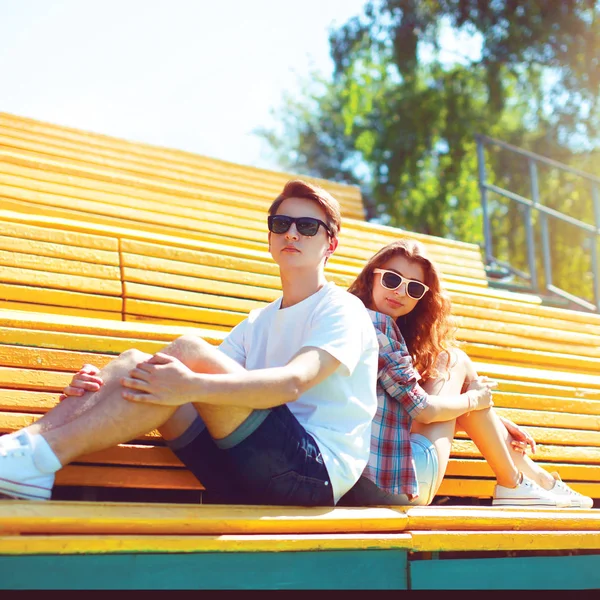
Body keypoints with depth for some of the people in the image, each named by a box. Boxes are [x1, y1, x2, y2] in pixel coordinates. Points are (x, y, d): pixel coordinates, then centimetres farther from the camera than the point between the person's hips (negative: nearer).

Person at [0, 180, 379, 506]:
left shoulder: (344, 310, 1)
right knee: (136, 362, -8)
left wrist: (192, 386, -35)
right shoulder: (258, 323, 23)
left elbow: (293, 383, -20)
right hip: (249, 479, 7)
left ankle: (39, 459, -31)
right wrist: (101, 389, -8)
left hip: (317, 472, -6)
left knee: (189, 350, -24)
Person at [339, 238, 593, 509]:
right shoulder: (377, 323, -11)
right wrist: (473, 400, 7)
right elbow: (421, 409, -11)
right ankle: (514, 484, 13)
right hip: (398, 479, -9)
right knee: (458, 362, 4)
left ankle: (540, 478, 24)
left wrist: (488, 421, 19)